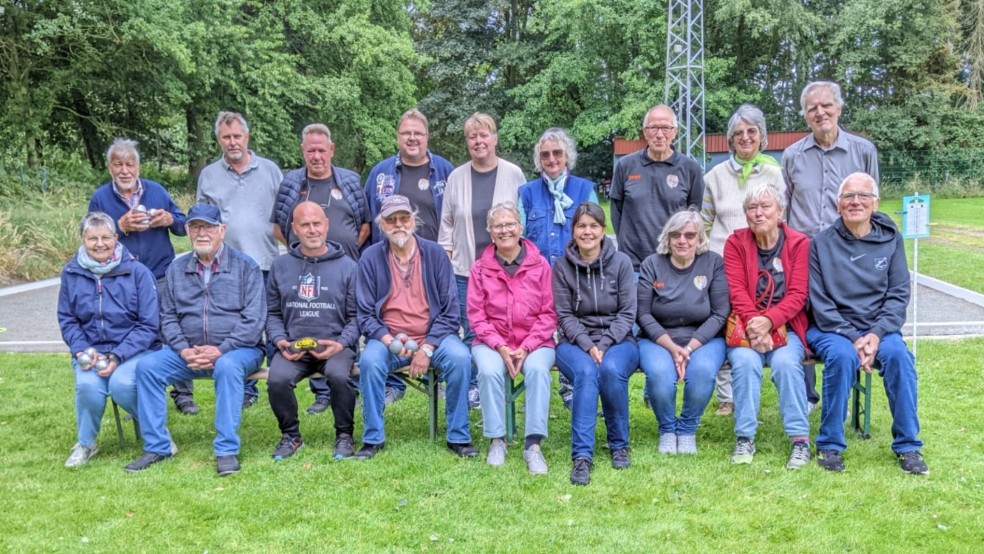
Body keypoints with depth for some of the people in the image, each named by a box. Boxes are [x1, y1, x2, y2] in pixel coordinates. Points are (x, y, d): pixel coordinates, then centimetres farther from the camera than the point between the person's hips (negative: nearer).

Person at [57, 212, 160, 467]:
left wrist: (118, 356, -17)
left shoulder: (137, 272, -6)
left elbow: (149, 325, -6)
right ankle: (86, 443, 1)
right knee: (88, 385, -29)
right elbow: (67, 320, 11)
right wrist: (82, 350, -9)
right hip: (90, 350, 3)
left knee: (121, 384, -32)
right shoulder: (71, 273, 4)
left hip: (134, 350, -2)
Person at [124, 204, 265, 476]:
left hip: (238, 349, -4)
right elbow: (168, 317, 10)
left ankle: (227, 450, -29)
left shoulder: (245, 266, -1)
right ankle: (156, 446, -8)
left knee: (227, 366, -36)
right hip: (188, 352, 4)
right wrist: (184, 350, -9)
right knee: (147, 365, -18)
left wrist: (220, 350, -19)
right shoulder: (177, 271, 13)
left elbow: (253, 319, -9)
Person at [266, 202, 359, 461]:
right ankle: (290, 435, 1)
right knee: (277, 380, -27)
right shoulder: (280, 266, 13)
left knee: (339, 376, -33)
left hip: (335, 345, -2)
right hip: (292, 347, 2)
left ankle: (344, 435, -6)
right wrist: (280, 340, -4)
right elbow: (272, 313, 15)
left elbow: (355, 316, 4)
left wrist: (341, 344, -12)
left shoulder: (347, 266, 6)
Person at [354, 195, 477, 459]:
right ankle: (373, 438, -12)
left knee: (460, 357, -28)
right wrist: (391, 342, -18)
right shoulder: (371, 257, 0)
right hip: (388, 339, 0)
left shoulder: (434, 253, 0)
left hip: (432, 337, 0)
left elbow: (449, 310, -2)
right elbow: (365, 314, 0)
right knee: (369, 360, -30)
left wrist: (427, 349, -13)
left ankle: (458, 436, -12)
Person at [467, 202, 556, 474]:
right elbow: (476, 315, 0)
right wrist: (500, 347, -13)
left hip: (535, 342, 0)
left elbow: (548, 314, -1)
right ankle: (496, 441, -14)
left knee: (538, 369, -31)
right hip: (492, 342, 1)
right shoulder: (480, 268, 2)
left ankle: (533, 445, -24)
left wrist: (526, 348, -12)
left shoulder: (540, 265, 0)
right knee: (490, 371, -30)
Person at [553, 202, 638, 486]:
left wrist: (604, 345, -16)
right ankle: (582, 456, -33)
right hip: (575, 342, 0)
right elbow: (564, 315, -2)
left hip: (618, 340, 0)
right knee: (586, 372, -33)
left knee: (611, 369, -33)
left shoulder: (621, 262, 1)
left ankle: (619, 445, -11)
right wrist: (588, 346, -17)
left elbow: (627, 313, -2)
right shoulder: (562, 266, 1)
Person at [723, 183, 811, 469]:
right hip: (746, 326, 0)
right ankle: (745, 438, -19)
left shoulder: (799, 243, 1)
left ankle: (800, 438, -18)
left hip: (787, 327, 0)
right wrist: (754, 324, -21)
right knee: (744, 360, -29)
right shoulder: (736, 242, 4)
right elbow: (737, 291, -6)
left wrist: (768, 321, -22)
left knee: (785, 362, -29)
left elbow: (798, 294, -7)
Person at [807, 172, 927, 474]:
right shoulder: (822, 243, -2)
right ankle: (830, 445, -16)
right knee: (842, 356, -33)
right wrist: (852, 338, -16)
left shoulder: (890, 239, 4)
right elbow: (820, 301, -5)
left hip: (879, 328, 2)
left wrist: (876, 334, -14)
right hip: (833, 328, -2)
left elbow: (898, 294, 2)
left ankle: (907, 446, -12)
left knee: (898, 353, -28)